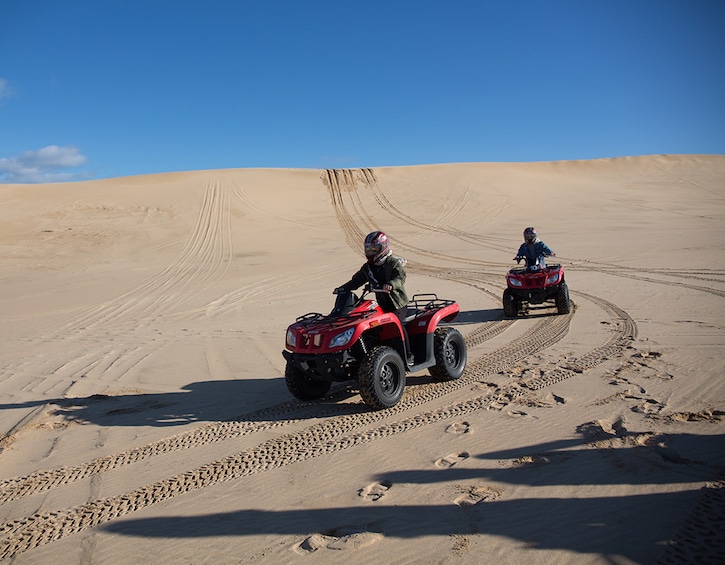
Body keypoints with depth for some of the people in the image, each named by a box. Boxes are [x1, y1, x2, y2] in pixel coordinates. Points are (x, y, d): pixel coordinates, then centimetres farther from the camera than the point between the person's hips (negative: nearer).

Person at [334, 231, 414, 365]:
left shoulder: (394, 263, -7)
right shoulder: (368, 267, 11)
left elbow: (401, 277, -24)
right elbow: (356, 280, 12)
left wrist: (391, 284, -45)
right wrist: (343, 289, -3)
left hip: (398, 303, -6)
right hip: (381, 304, 6)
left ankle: (408, 355, -12)